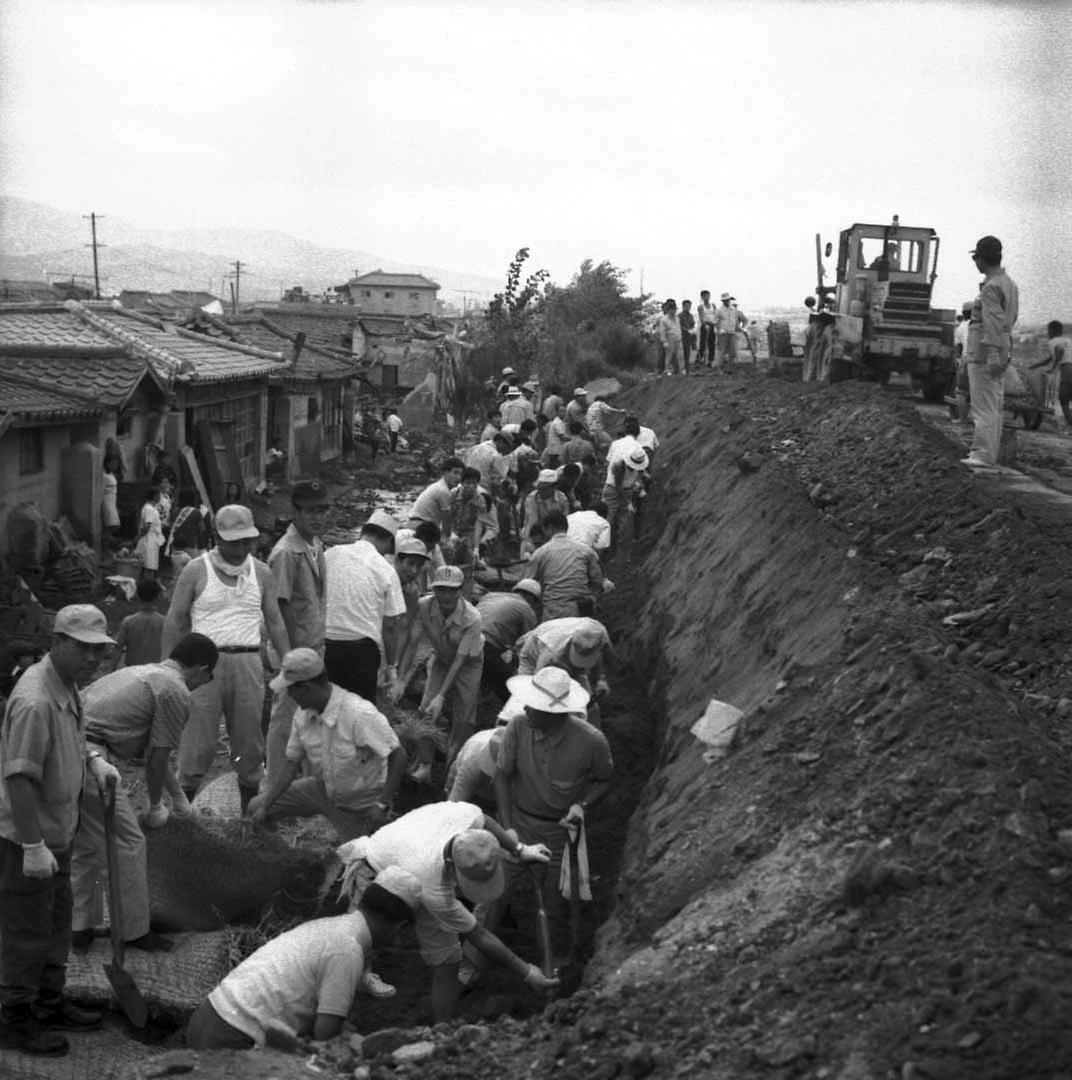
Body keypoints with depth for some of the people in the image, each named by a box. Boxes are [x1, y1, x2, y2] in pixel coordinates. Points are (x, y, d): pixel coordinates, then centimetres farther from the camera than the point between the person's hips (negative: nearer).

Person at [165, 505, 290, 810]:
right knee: (199, 741, -5)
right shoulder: (196, 572, -1)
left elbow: (275, 622, 14)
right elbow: (175, 622, 2)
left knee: (249, 739, 8)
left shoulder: (261, 573, 9)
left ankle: (251, 806, 19)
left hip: (248, 662, 3)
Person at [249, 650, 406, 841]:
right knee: (257, 806, 2)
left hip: (361, 802, -6)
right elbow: (291, 764, 0)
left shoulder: (359, 714, -31)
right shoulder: (302, 716, -9)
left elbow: (398, 756, -27)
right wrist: (264, 806, -8)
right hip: (323, 790, 6)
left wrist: (383, 805, -27)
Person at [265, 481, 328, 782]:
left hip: (316, 647, 9)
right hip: (295, 649, -9)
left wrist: (320, 648, 16)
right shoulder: (285, 552, -19)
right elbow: (281, 607, -19)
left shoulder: (317, 545, 8)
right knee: (286, 717, 1)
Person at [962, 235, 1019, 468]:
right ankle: (990, 452, 20)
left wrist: (993, 356, -28)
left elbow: (994, 324, -24)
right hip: (1003, 353, 10)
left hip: (985, 355, -10)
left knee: (984, 408, -8)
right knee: (995, 407, 13)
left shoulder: (991, 287, -17)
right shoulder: (1010, 284, 13)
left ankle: (983, 455, -8)